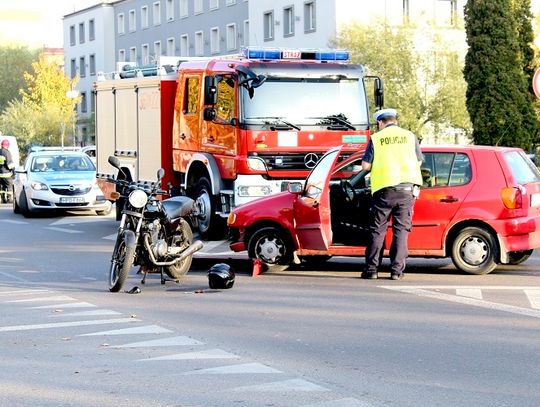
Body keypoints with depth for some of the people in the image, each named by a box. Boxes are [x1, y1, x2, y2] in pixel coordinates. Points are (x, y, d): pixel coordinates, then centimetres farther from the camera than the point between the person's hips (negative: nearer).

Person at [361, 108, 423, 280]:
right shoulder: (409, 136, 7)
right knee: (401, 230, 5)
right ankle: (396, 270, 1)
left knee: (377, 230, 7)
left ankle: (371, 269, 5)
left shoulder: (376, 138, 2)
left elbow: (365, 165, 1)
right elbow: (418, 162, 12)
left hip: (384, 190, -1)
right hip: (406, 188, 1)